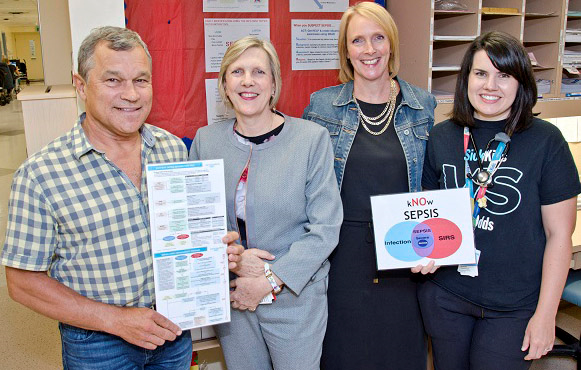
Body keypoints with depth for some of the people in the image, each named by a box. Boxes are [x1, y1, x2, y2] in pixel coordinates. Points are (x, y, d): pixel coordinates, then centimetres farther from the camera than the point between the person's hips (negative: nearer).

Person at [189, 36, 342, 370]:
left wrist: (271, 280, -16)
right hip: (230, 295, 3)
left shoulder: (312, 138, -9)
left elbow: (326, 227, -12)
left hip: (296, 297, -2)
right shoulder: (206, 140, 0)